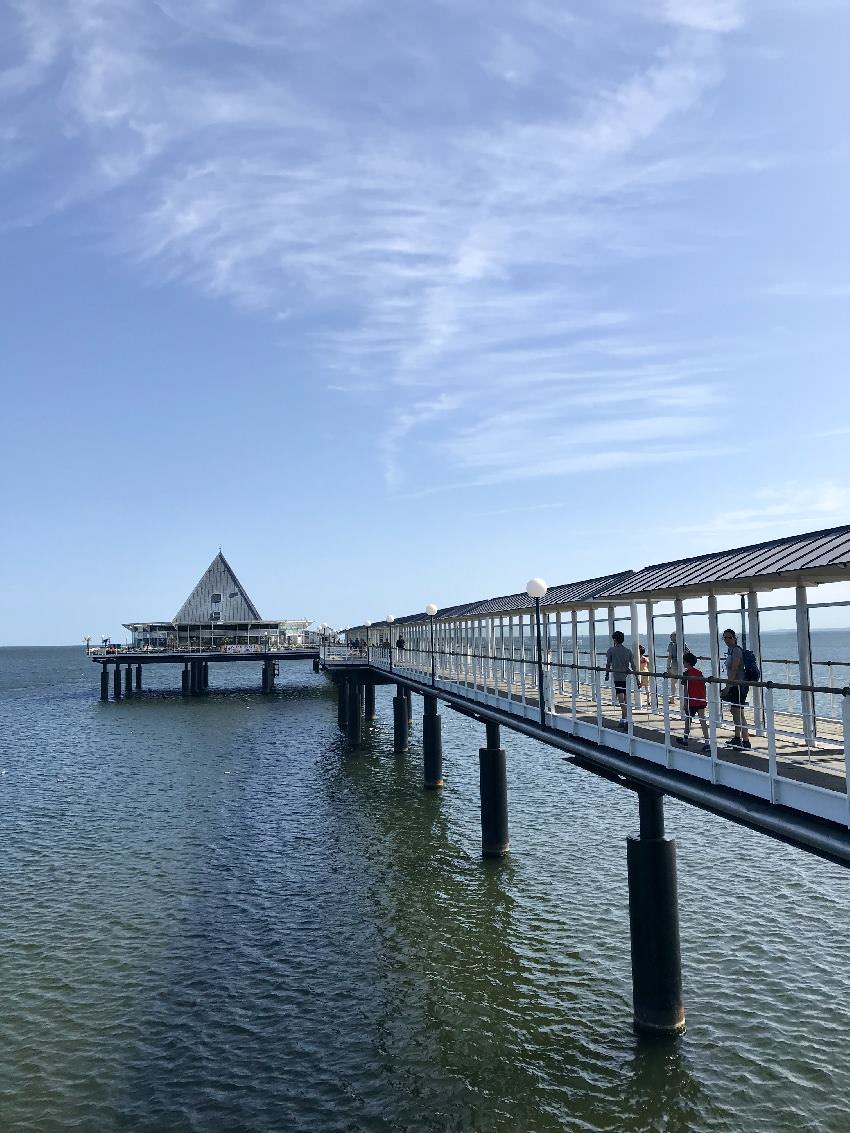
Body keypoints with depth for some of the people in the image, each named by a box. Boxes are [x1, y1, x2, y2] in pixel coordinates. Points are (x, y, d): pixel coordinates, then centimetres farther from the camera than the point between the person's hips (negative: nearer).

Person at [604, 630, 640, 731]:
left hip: (617, 678, -5)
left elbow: (608, 664, 4)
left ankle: (626, 722, -25)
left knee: (621, 701, -12)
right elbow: (633, 665, 8)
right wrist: (637, 677, 12)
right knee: (625, 700, 16)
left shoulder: (611, 650, -2)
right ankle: (622, 721, 26)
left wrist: (607, 675, 19)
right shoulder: (628, 650, 8)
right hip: (627, 678, 6)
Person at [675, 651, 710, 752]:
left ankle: (685, 739, 27)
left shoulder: (686, 673, -9)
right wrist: (704, 699, 19)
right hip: (701, 700, 5)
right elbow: (704, 686, 11)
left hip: (691, 701, -5)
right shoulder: (699, 672, 9)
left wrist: (685, 701, -9)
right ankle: (707, 744, -8)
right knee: (702, 720, 0)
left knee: (688, 719, 12)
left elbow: (686, 689, -12)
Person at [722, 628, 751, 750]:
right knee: (734, 712, 18)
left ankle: (746, 741, -7)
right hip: (733, 685, 10)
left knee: (739, 713, -10)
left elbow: (734, 670, -20)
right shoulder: (730, 650, 14)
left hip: (739, 685, -10)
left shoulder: (736, 650, -15)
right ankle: (737, 738, 29)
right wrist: (727, 686, 22)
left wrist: (727, 687, -21)